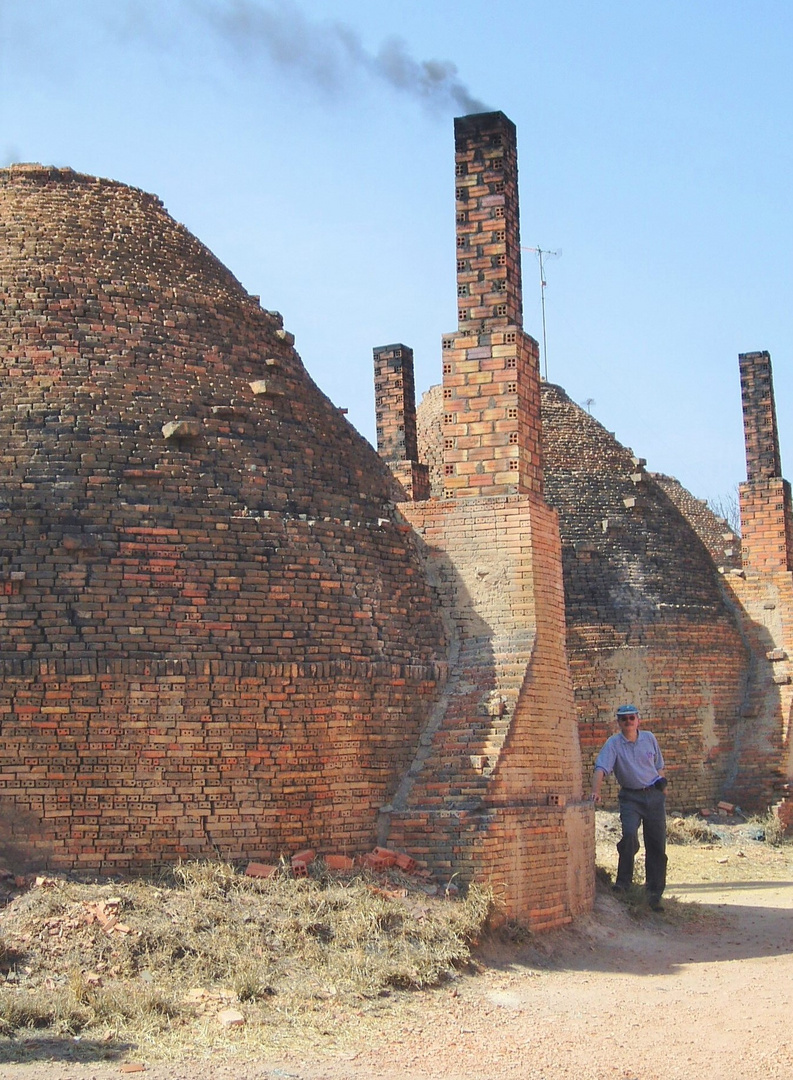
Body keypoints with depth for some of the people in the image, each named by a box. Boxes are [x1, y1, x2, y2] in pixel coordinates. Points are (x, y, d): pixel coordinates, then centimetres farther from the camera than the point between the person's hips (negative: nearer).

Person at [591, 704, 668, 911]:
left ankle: (655, 893, 10)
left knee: (657, 844, 2)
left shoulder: (649, 738, 7)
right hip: (630, 797, -3)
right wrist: (596, 791, -33)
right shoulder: (613, 744, -5)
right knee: (629, 835, -25)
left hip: (654, 795, 3)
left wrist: (662, 784, 4)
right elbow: (601, 768, -17)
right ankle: (624, 881, -10)